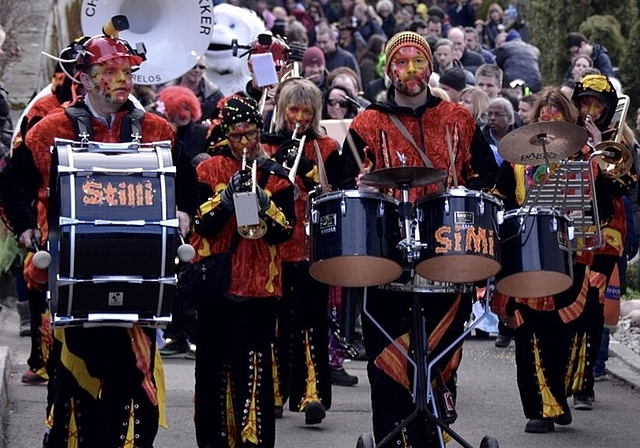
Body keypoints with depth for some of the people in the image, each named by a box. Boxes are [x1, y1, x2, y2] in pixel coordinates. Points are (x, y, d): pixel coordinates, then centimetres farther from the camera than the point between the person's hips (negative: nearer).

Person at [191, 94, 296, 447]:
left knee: (255, 364, -4)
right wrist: (227, 195, -18)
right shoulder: (208, 170, 5)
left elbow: (284, 231, -1)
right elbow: (204, 225, -5)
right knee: (213, 362, 5)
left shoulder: (275, 176, 6)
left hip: (260, 283, 0)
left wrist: (264, 202, -17)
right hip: (216, 283, 0)